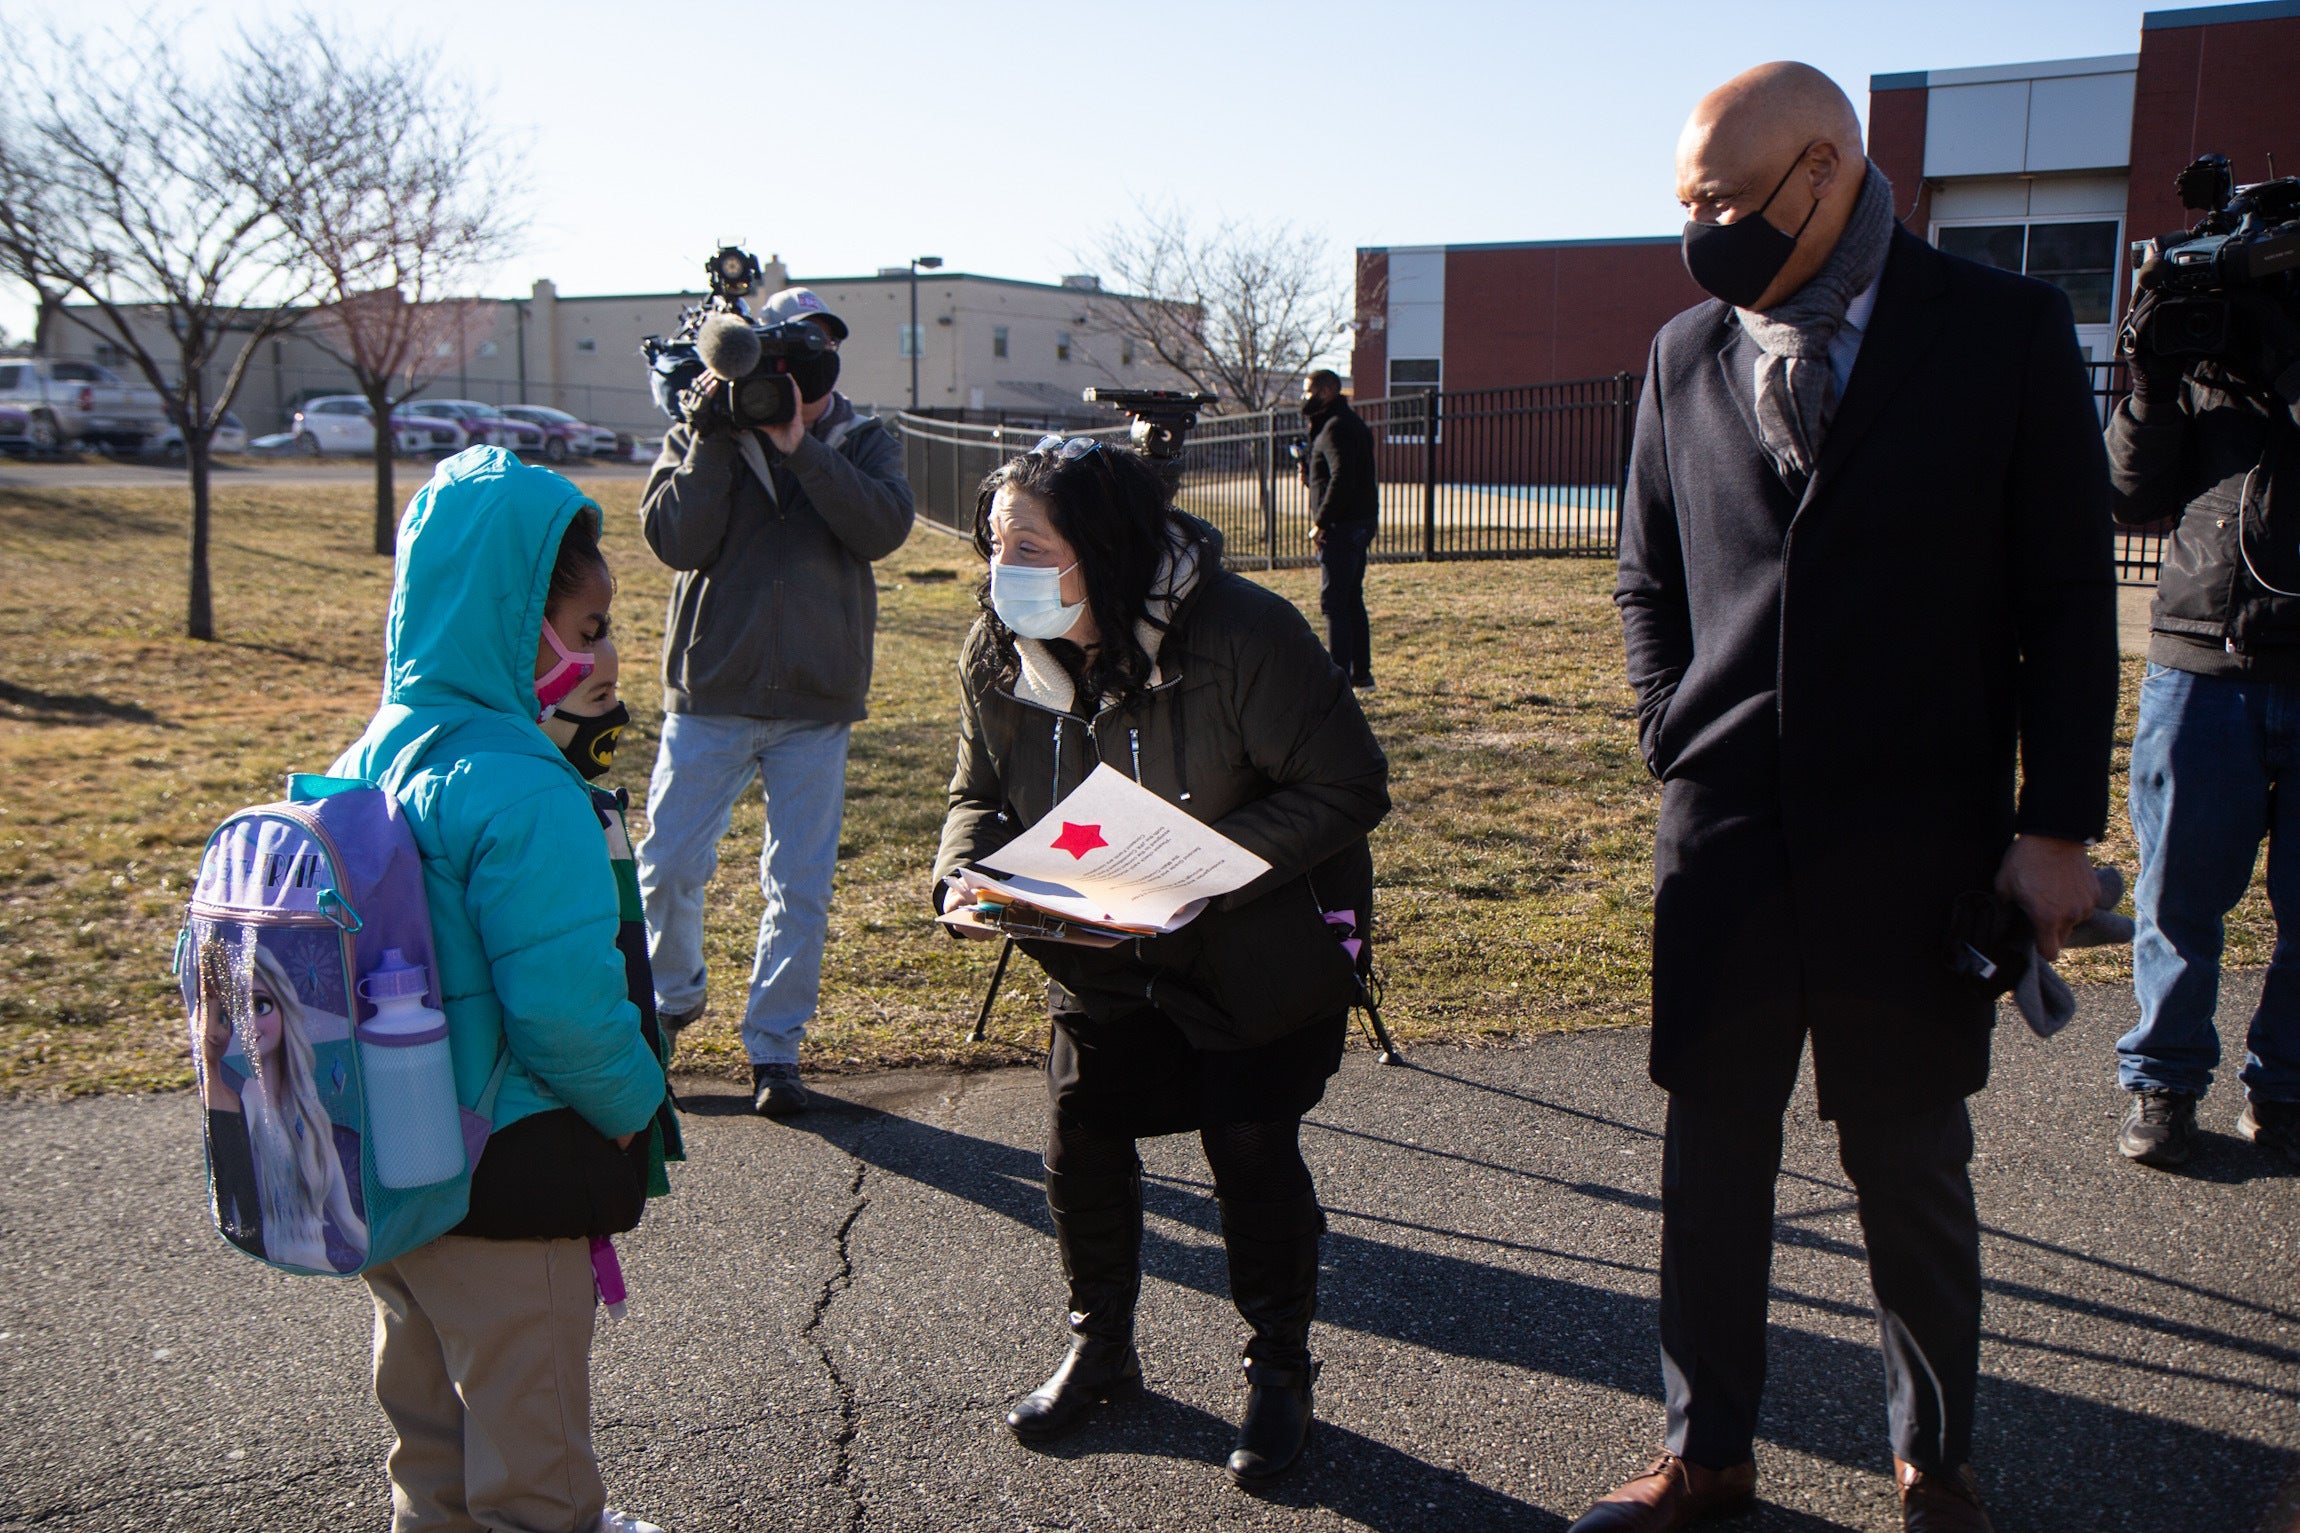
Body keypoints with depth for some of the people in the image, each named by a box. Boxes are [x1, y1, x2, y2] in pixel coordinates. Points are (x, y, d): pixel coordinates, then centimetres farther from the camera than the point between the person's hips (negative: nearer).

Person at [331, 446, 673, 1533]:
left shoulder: (373, 755, 2)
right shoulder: (523, 793, -25)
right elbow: (565, 1005, -28)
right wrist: (633, 1109, -9)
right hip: (504, 1177, -8)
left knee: (433, 1422, 26)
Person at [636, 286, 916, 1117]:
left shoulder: (864, 445, 5)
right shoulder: (699, 439, 3)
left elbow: (884, 528, -15)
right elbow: (674, 540, -12)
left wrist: (801, 448, -21)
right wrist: (717, 436, -17)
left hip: (816, 707, 1)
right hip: (710, 695, 0)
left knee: (801, 888, 5)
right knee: (668, 868, 4)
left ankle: (773, 1047, 19)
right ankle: (671, 998, 32)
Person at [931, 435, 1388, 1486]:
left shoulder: (1241, 634, -26)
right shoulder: (997, 654, -9)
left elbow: (1347, 788, -23)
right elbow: (980, 795, 5)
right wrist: (964, 875, -19)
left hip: (1257, 952, -4)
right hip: (1101, 963, 5)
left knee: (1252, 1149, -1)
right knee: (1079, 1143, 4)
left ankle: (1280, 1372, 23)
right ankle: (1099, 1350, 30)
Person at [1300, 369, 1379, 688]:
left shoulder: (1336, 427, -15)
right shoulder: (1350, 422, 18)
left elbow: (1342, 479, -25)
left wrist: (1320, 523, -21)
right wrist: (1311, 473, 6)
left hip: (1343, 527, -11)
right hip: (1362, 522, 11)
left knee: (1334, 602, -8)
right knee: (1352, 600, 16)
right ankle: (1361, 672, 22)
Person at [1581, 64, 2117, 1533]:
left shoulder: (2007, 329, -2)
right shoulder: (1688, 352, 7)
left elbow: (2069, 598, -1)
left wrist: (2058, 821, -4)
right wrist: (1683, 748, 5)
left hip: (1917, 846, -3)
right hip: (1725, 834, 3)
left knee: (1913, 1165, 11)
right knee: (1711, 1157, 10)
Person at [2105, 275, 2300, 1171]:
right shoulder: (2200, 364, 10)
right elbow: (2136, 498, 5)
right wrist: (2152, 385, -6)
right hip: (2202, 665, 1)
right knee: (2179, 894, 5)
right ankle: (2162, 1082, 19)